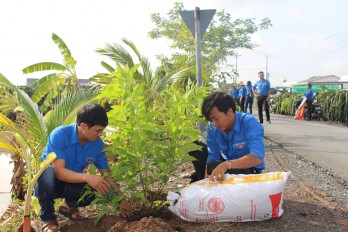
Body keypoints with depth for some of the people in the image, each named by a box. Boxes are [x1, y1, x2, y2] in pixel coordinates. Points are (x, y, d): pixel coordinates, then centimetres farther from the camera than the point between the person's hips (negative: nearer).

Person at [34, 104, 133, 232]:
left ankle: (70, 206, 9)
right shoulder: (60, 135, -27)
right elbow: (59, 172, -33)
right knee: (47, 172, -39)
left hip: (72, 184, 4)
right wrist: (87, 177, -48)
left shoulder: (97, 144, -12)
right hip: (49, 182, -4)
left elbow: (106, 174, -3)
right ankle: (48, 219, -14)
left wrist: (121, 199, -9)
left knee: (100, 187, -23)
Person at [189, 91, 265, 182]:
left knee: (214, 166, -32)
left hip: (249, 169, -6)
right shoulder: (212, 127, -10)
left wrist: (227, 164, -50)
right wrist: (206, 177, -29)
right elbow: (212, 156, -11)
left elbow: (257, 158, -38)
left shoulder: (249, 123, -26)